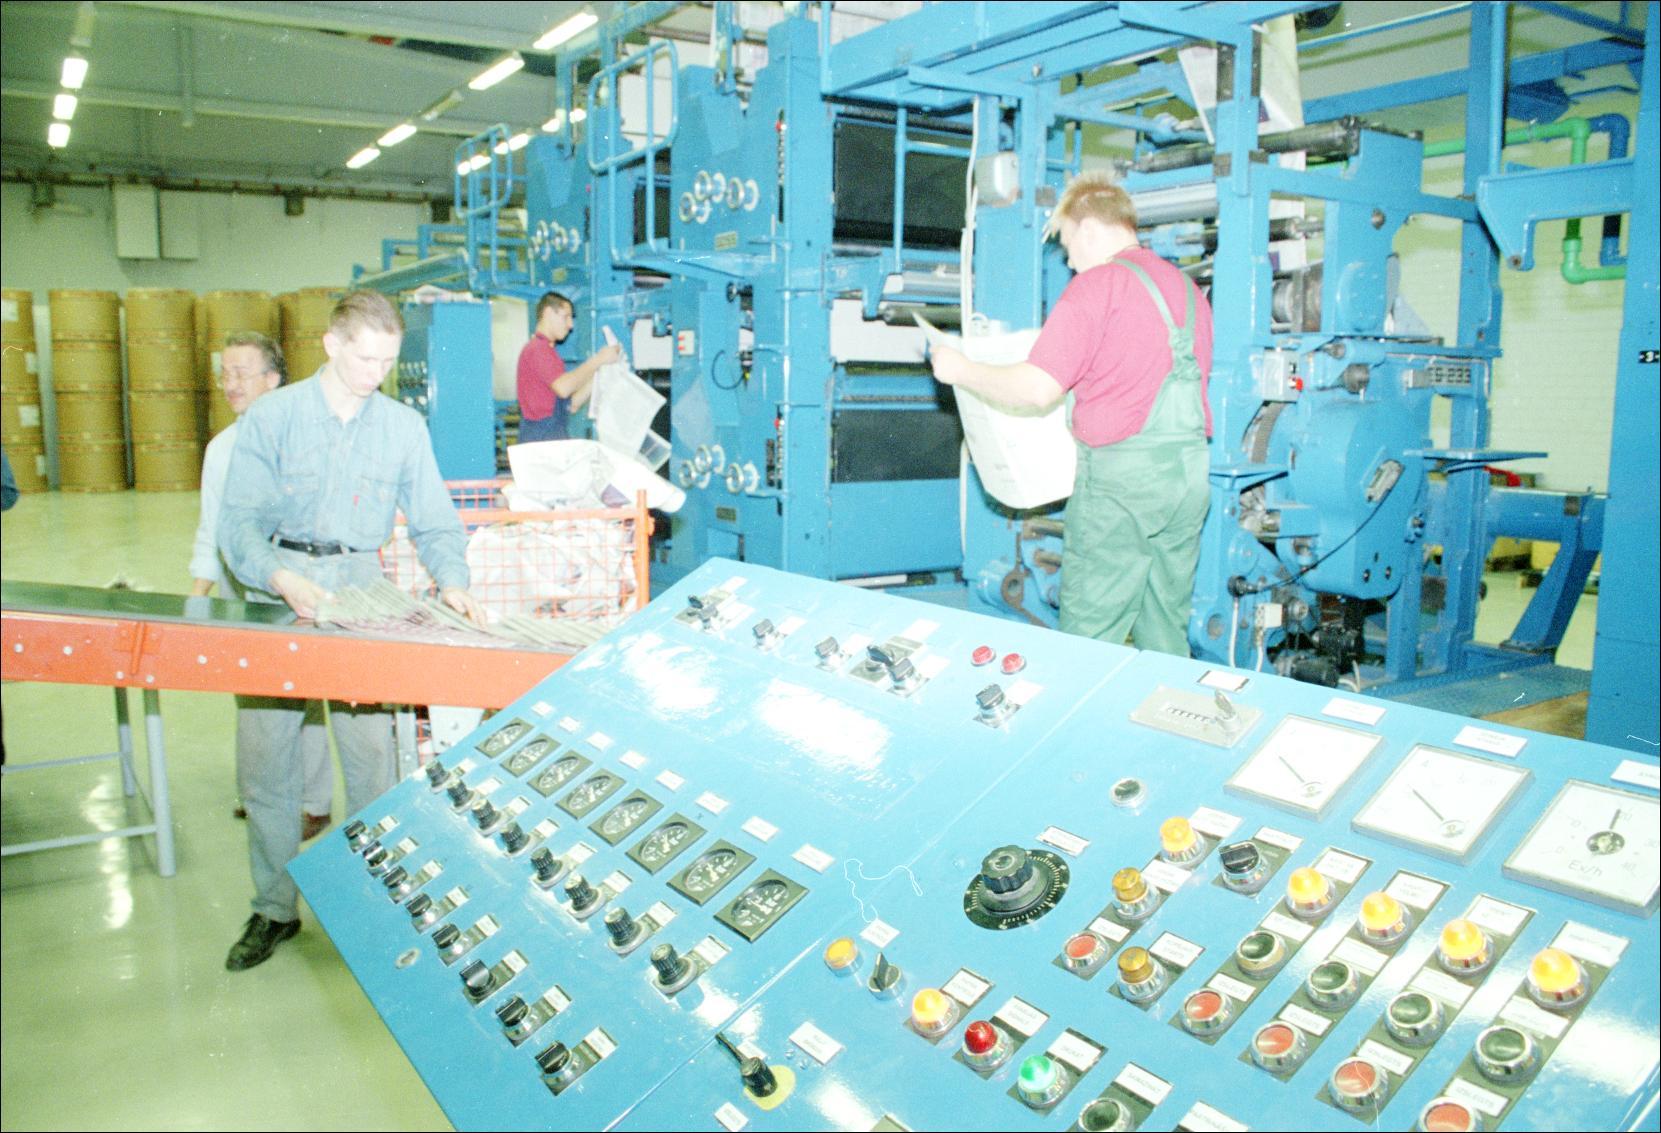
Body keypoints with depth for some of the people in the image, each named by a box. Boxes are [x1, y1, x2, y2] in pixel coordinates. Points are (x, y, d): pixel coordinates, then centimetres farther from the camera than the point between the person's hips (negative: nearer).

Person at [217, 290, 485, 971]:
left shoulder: (405, 427, 6)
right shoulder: (271, 416, 0)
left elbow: (434, 521, 6)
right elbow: (239, 522, -6)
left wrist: (451, 580, -14)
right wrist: (281, 578, -24)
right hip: (278, 588, 0)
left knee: (372, 753, -3)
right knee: (263, 757, 4)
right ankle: (274, 909, 21)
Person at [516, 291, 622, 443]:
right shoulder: (537, 349, -7)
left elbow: (572, 404, 19)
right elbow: (563, 387, -24)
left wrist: (597, 371, 10)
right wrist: (598, 360, -13)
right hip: (541, 437, -9)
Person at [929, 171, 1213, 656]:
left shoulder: (1097, 285, -9)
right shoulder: (1189, 288, 14)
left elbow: (1037, 389, -15)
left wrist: (960, 370, -1)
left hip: (1122, 474, -7)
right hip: (1191, 470, 8)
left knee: (1089, 639, 1)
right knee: (1166, 631, 14)